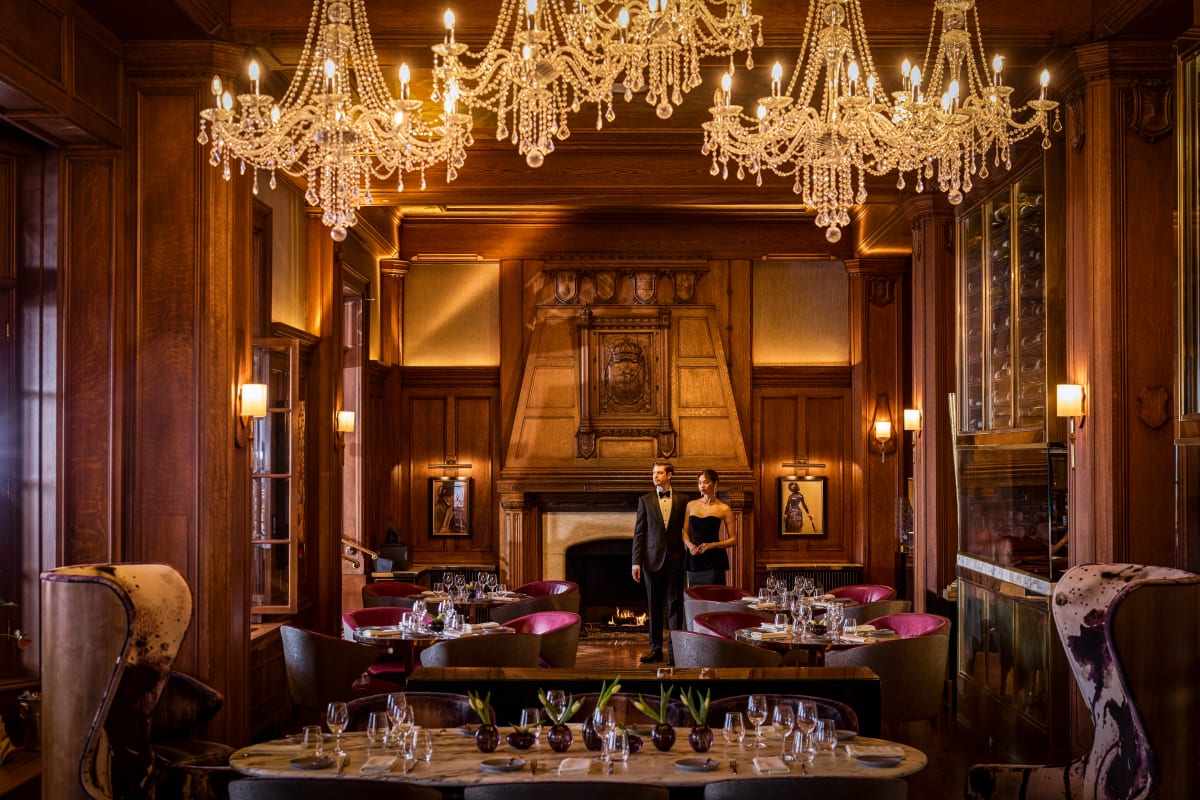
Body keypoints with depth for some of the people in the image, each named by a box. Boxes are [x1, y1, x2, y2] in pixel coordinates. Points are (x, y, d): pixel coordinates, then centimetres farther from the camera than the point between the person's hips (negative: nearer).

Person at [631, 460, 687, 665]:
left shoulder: (682, 501, 5)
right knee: (654, 607, 6)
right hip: (653, 560, 1)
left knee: (675, 606, 0)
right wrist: (636, 562, -3)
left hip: (675, 560, -1)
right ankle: (656, 648, 14)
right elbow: (638, 533, 3)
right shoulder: (645, 500, 5)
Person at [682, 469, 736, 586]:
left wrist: (712, 545, -14)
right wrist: (690, 545, -6)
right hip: (694, 560, 3)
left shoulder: (724, 509, 0)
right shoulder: (691, 505, 11)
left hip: (714, 561, -3)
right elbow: (685, 533, 15)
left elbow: (733, 540, 0)